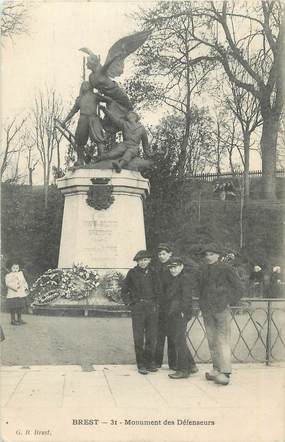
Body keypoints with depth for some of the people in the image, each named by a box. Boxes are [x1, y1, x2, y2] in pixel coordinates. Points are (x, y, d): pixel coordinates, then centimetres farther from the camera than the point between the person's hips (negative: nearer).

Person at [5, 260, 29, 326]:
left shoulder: (20, 273, 11)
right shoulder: (8, 276, -6)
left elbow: (24, 281, 17)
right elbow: (8, 283, -20)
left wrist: (26, 288, 3)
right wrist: (15, 286, -30)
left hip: (21, 294, 6)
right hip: (13, 295, -6)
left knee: (21, 307, 13)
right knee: (13, 308, -3)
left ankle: (19, 319, 27)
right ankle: (13, 320, 9)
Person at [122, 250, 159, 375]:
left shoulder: (152, 273, 8)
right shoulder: (132, 273, 1)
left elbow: (157, 289, 19)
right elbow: (124, 290, 11)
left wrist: (156, 302, 8)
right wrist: (129, 302, 1)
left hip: (152, 307, 3)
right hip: (137, 307, -2)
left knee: (152, 336, 6)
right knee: (139, 337, -1)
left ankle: (150, 362, 18)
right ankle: (141, 364, 6)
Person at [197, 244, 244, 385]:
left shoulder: (226, 269, -6)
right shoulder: (203, 269, 10)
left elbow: (239, 288, -2)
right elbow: (200, 287, 24)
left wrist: (230, 301, -5)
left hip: (221, 308, -6)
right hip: (207, 310, 6)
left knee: (223, 340, -8)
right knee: (212, 341, 9)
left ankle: (225, 372, -7)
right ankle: (216, 369, 17)